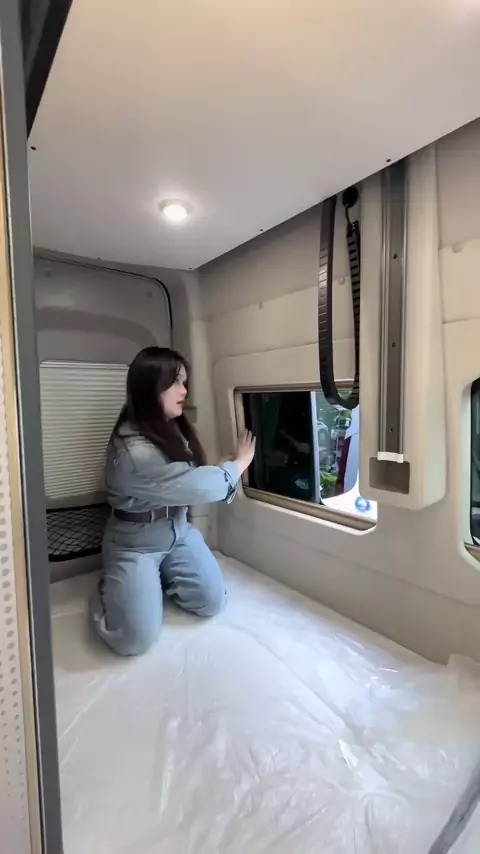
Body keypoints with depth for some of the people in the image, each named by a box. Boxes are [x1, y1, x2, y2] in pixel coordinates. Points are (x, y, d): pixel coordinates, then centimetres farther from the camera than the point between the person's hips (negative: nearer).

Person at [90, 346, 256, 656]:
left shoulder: (172, 428, 0)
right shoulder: (132, 450, -30)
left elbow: (188, 482, 2)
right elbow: (195, 485, -28)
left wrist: (224, 472, -14)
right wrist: (239, 464, -13)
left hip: (178, 531, 7)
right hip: (135, 543, -7)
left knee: (213, 602, 1)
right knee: (136, 640, -12)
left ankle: (159, 577, 26)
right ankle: (109, 589, 18)